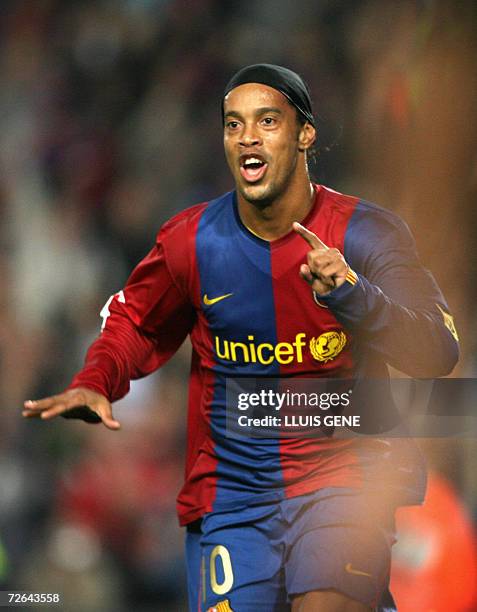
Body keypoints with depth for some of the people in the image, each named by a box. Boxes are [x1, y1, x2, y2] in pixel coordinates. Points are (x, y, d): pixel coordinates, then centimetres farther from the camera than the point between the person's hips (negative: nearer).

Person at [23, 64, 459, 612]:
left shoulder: (364, 234, -8)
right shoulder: (193, 241, -2)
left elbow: (437, 355, -17)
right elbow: (135, 323, 18)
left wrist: (351, 295, -32)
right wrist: (93, 384, -2)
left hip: (345, 475, -3)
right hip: (230, 492, 3)